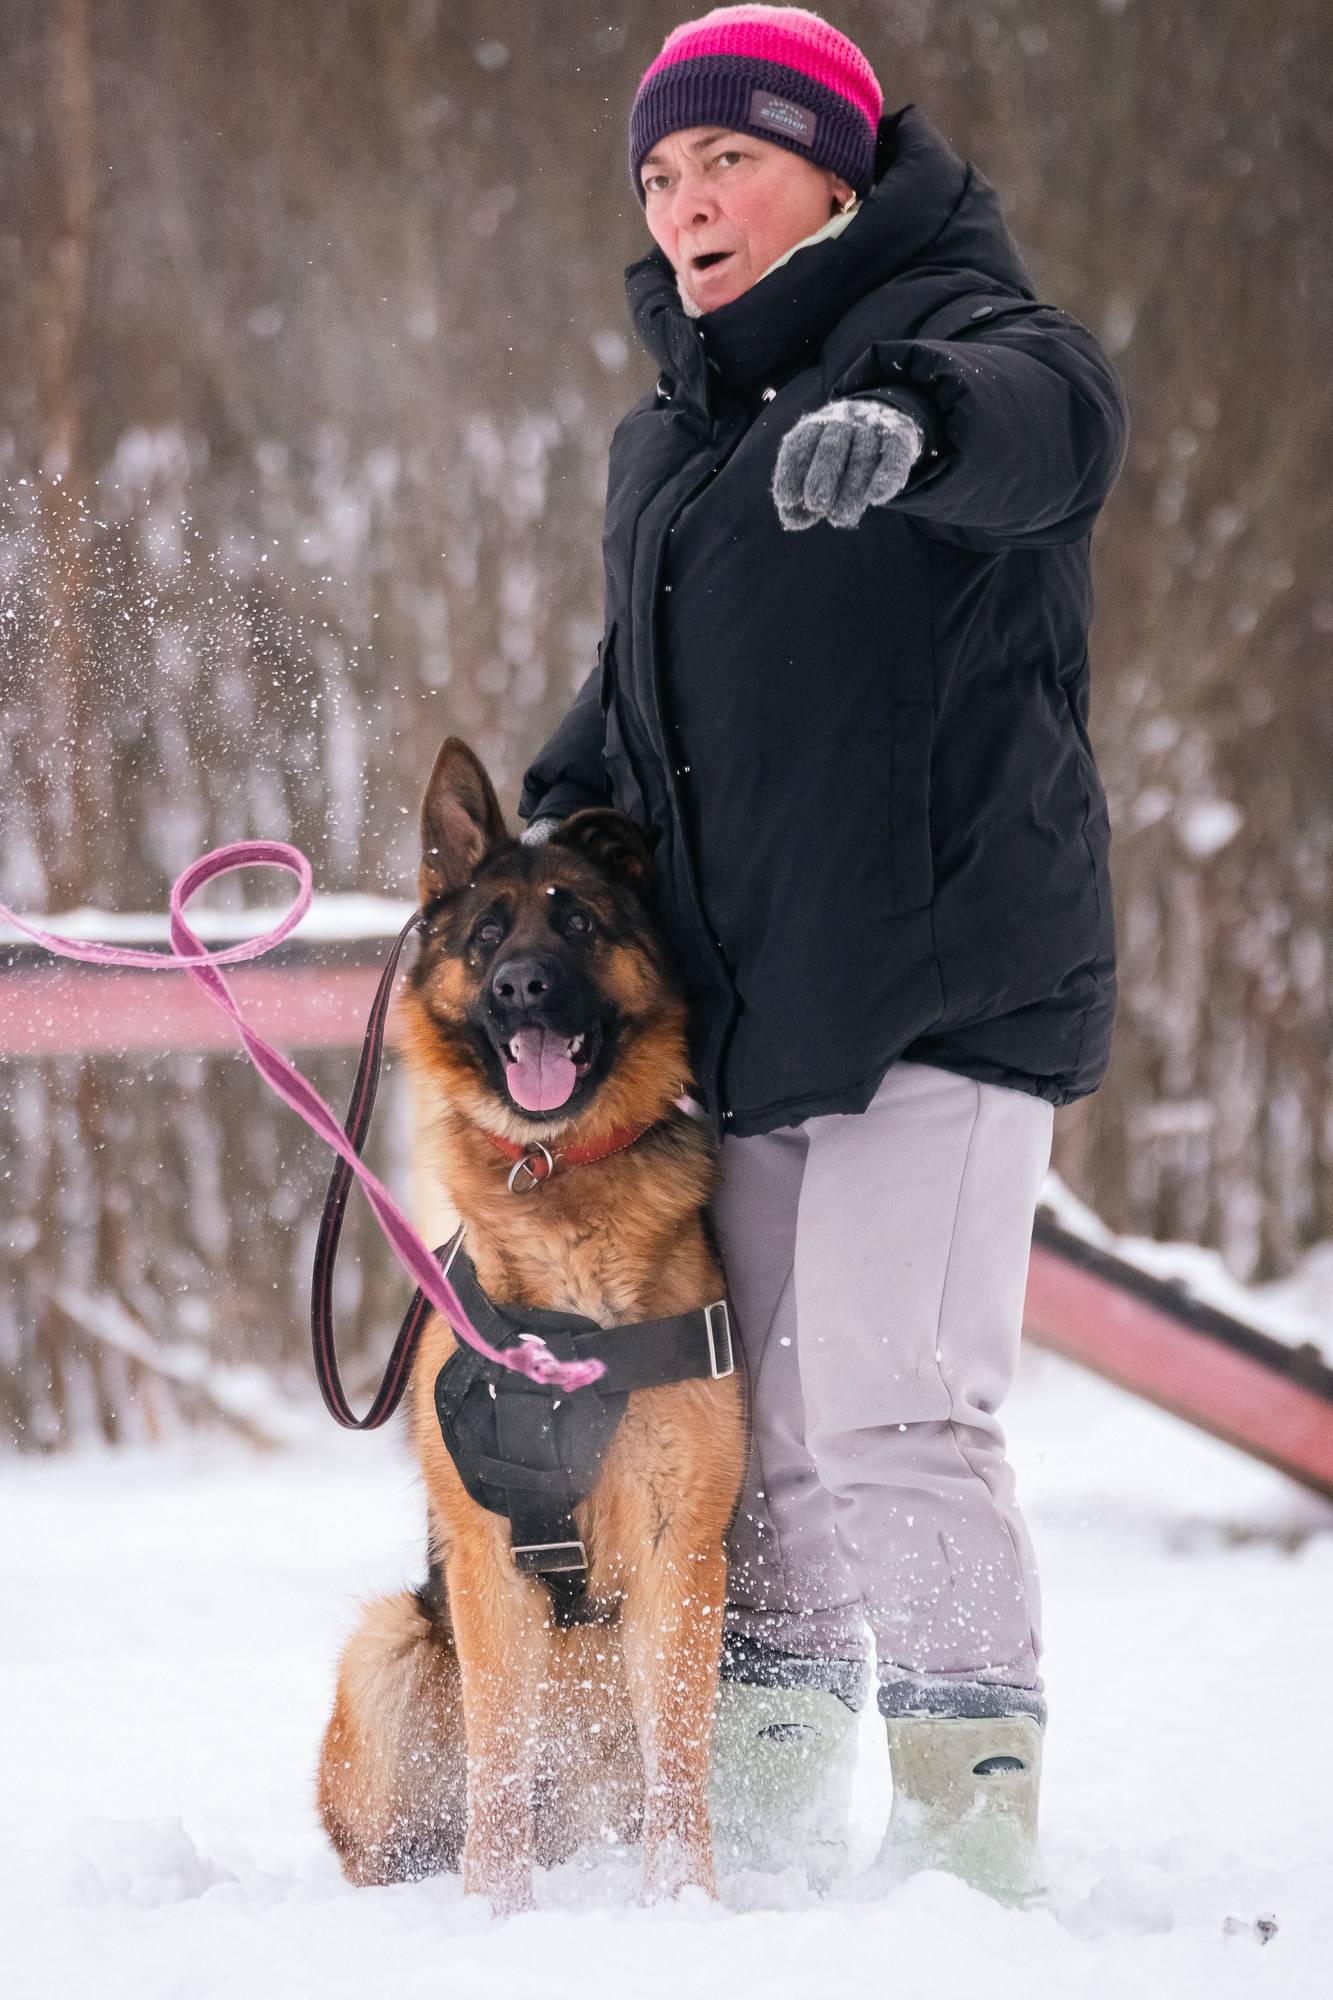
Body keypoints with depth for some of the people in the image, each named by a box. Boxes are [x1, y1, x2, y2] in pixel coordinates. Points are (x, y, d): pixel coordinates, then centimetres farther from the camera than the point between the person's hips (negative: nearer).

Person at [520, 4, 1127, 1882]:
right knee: (754, 1438, 9)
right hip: (745, 1006, 8)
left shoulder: (937, 324, -4)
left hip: (944, 985, -8)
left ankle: (976, 1835, -11)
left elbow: (1054, 411, -29)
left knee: (893, 1418, -15)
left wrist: (912, 421, -50)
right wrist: (558, 816, 17)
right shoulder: (666, 438, 21)